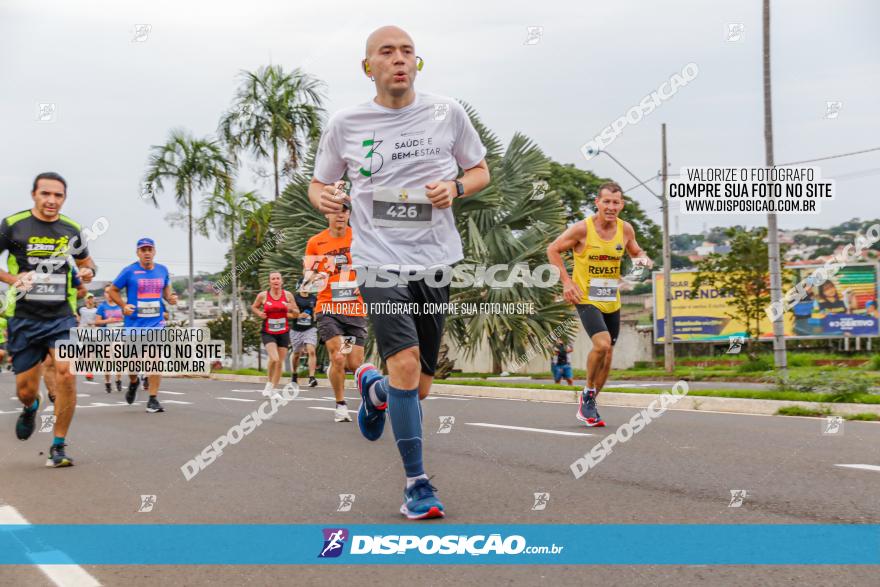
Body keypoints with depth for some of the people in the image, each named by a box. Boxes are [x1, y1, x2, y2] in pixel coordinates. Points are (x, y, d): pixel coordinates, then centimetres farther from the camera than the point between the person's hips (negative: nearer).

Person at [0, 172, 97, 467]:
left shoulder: (71, 229, 6)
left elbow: (85, 261, 22)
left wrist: (88, 271, 0)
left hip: (62, 317, 1)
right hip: (24, 318, -1)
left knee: (66, 374, -20)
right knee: (25, 389, 4)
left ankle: (59, 446, -4)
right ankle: (30, 408, 45)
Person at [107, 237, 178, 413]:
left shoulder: (163, 270, 6)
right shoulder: (129, 271, -4)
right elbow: (112, 290, 4)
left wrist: (170, 297, 0)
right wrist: (123, 305, -10)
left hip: (156, 322, 1)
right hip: (134, 323, -1)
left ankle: (153, 399, -2)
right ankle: (133, 382, 41)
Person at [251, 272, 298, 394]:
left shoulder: (288, 295, 1)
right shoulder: (263, 295, -4)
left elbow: (297, 314, 8)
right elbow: (254, 307, 13)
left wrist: (291, 309, -14)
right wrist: (259, 313, -8)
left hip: (283, 333, 3)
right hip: (268, 333, -3)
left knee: (280, 362, 4)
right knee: (274, 359, -22)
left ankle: (273, 389, 20)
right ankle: (268, 383, 2)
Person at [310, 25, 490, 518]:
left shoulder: (447, 112, 4)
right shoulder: (345, 125, 2)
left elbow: (481, 171, 14)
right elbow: (320, 183, 15)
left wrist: (456, 188, -8)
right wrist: (323, 197, -9)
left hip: (437, 260, 2)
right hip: (380, 260, -2)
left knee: (418, 388, 8)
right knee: (406, 362, -22)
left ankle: (373, 387, 46)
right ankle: (417, 484, -8)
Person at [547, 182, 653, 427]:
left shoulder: (626, 229, -1)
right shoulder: (582, 228, -14)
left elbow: (636, 253, 17)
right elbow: (553, 249, -4)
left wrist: (644, 260, -8)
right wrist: (566, 281, -12)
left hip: (612, 301, 5)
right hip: (586, 298, -5)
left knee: (607, 354, 10)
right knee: (602, 344, -24)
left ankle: (589, 404, 27)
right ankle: (588, 392, 0)